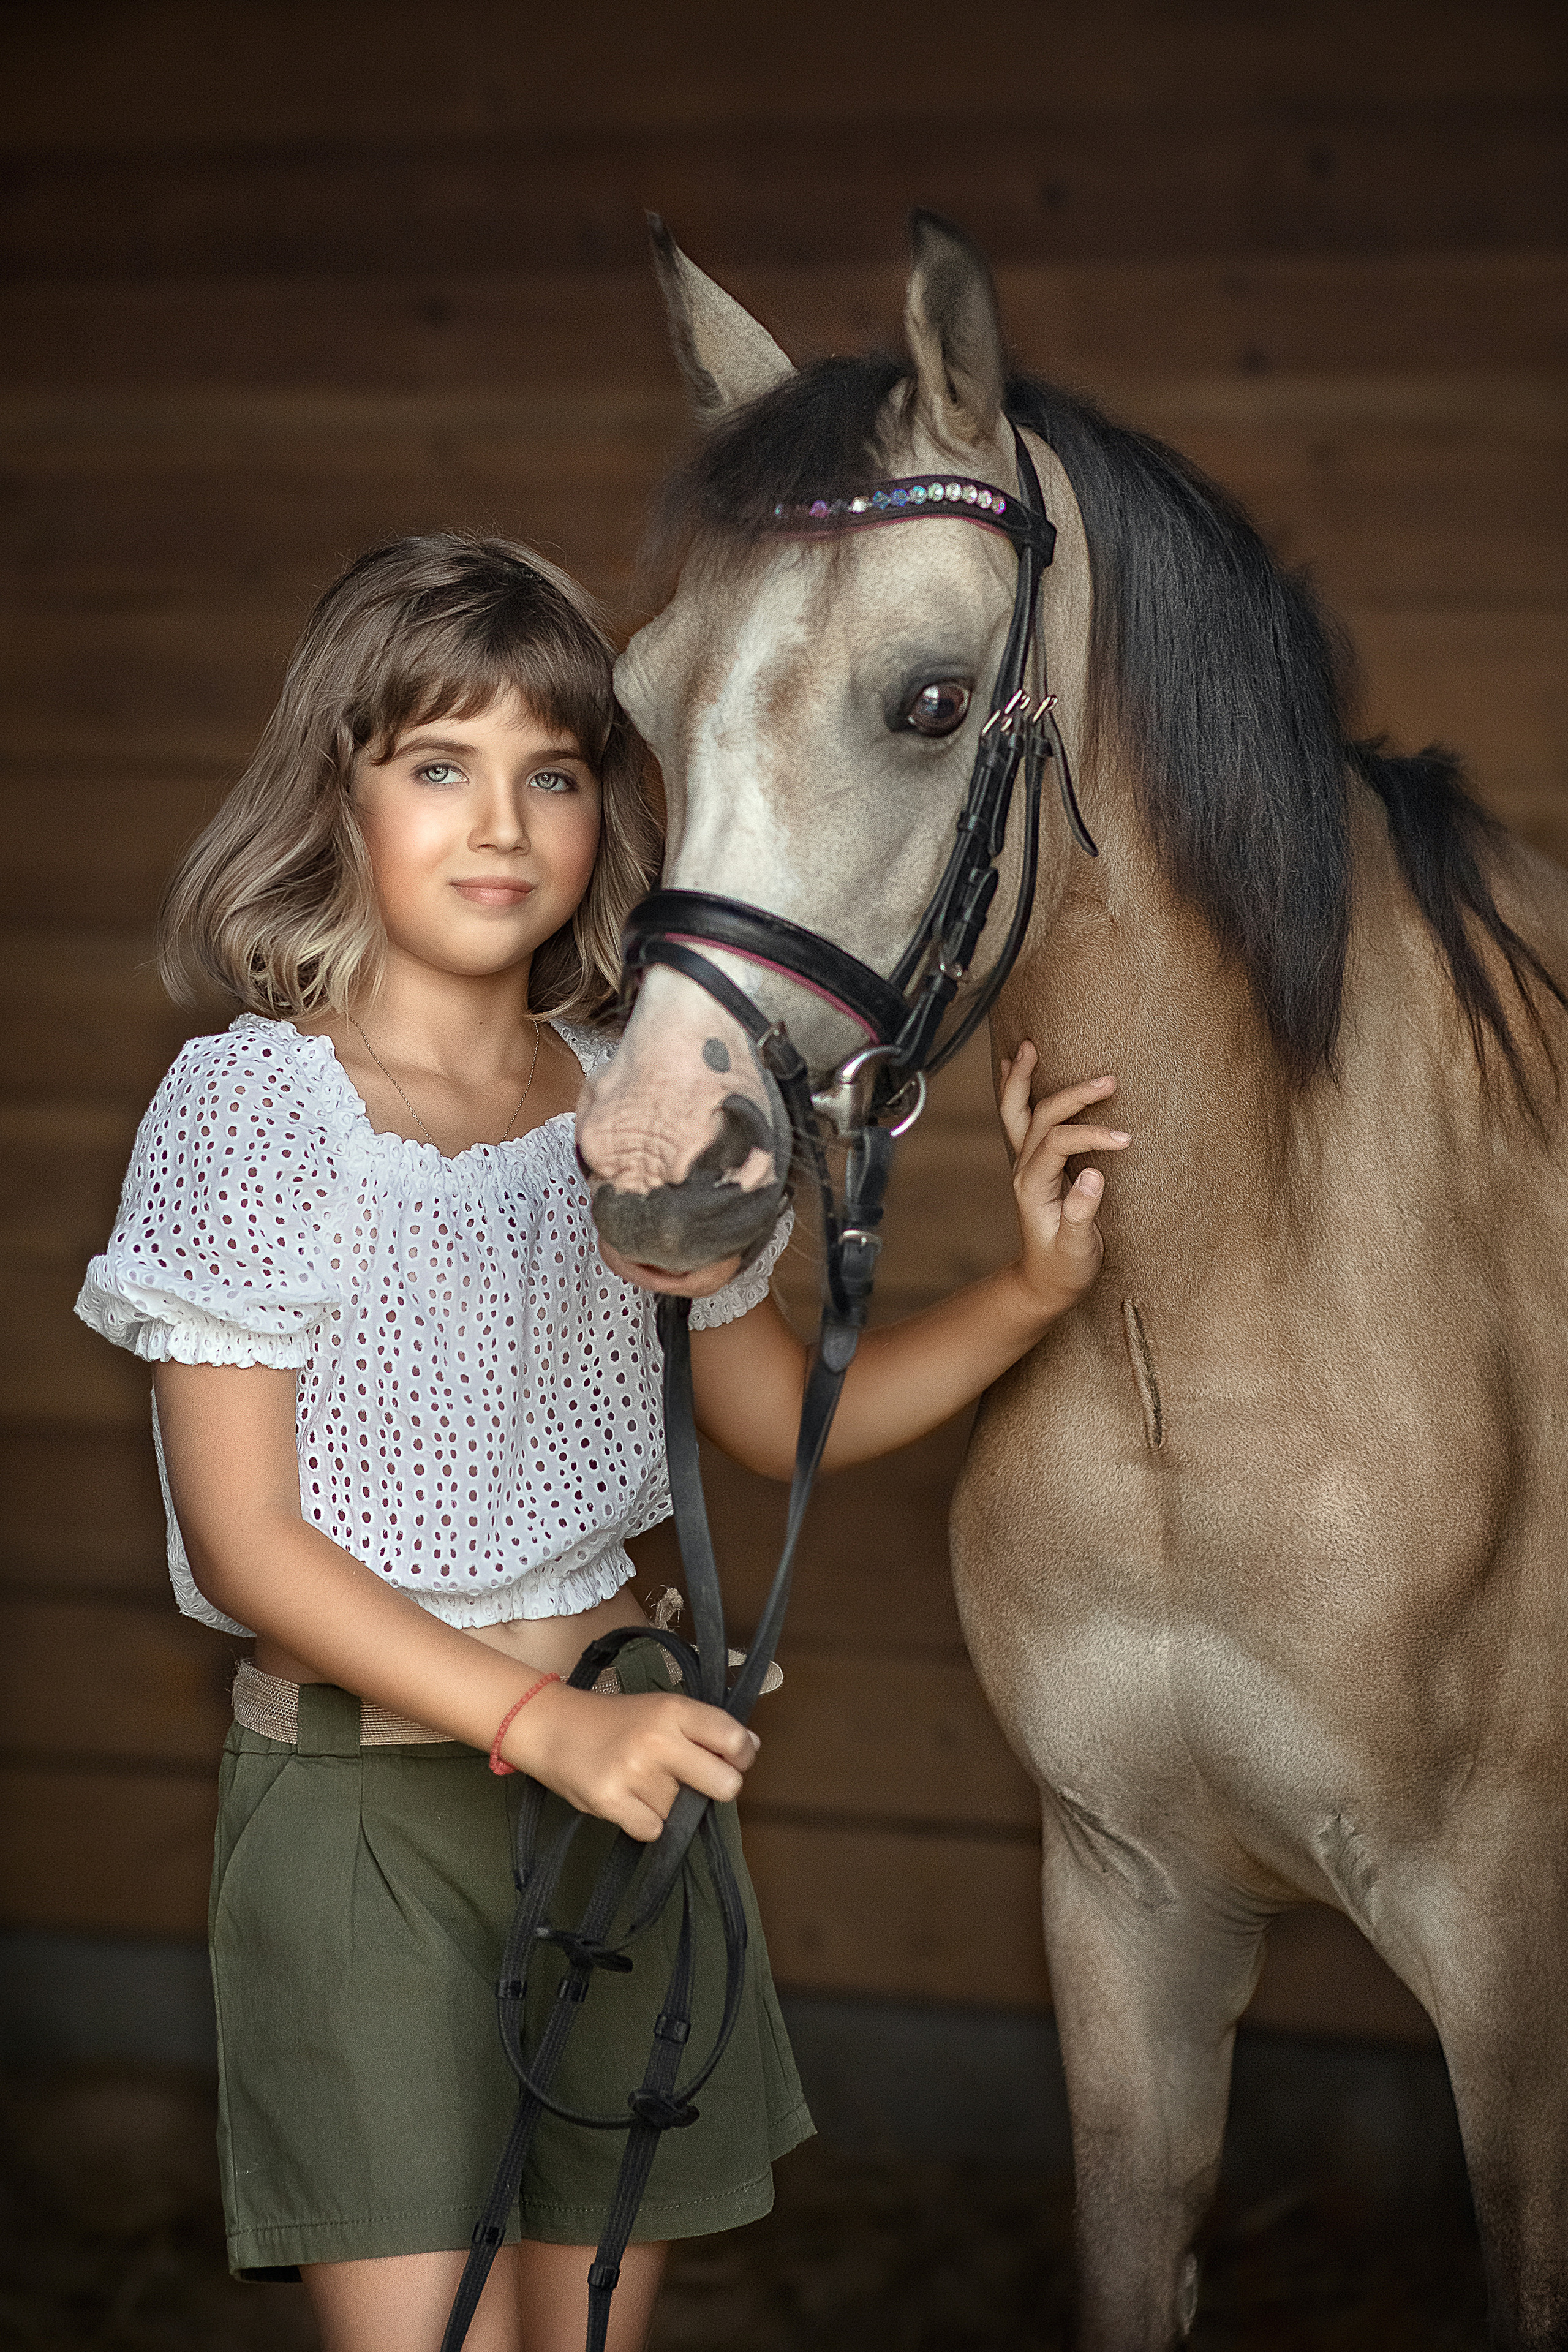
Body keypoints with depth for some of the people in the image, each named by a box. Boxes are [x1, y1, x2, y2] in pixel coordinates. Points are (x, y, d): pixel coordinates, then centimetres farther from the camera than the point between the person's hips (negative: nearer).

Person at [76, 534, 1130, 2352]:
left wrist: (1030, 1290, 3)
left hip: (622, 1765, 5)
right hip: (362, 1791, -5)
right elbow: (243, 1538, -13)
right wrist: (537, 1723, -21)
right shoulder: (254, 1105, -10)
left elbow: (784, 1415, 17)